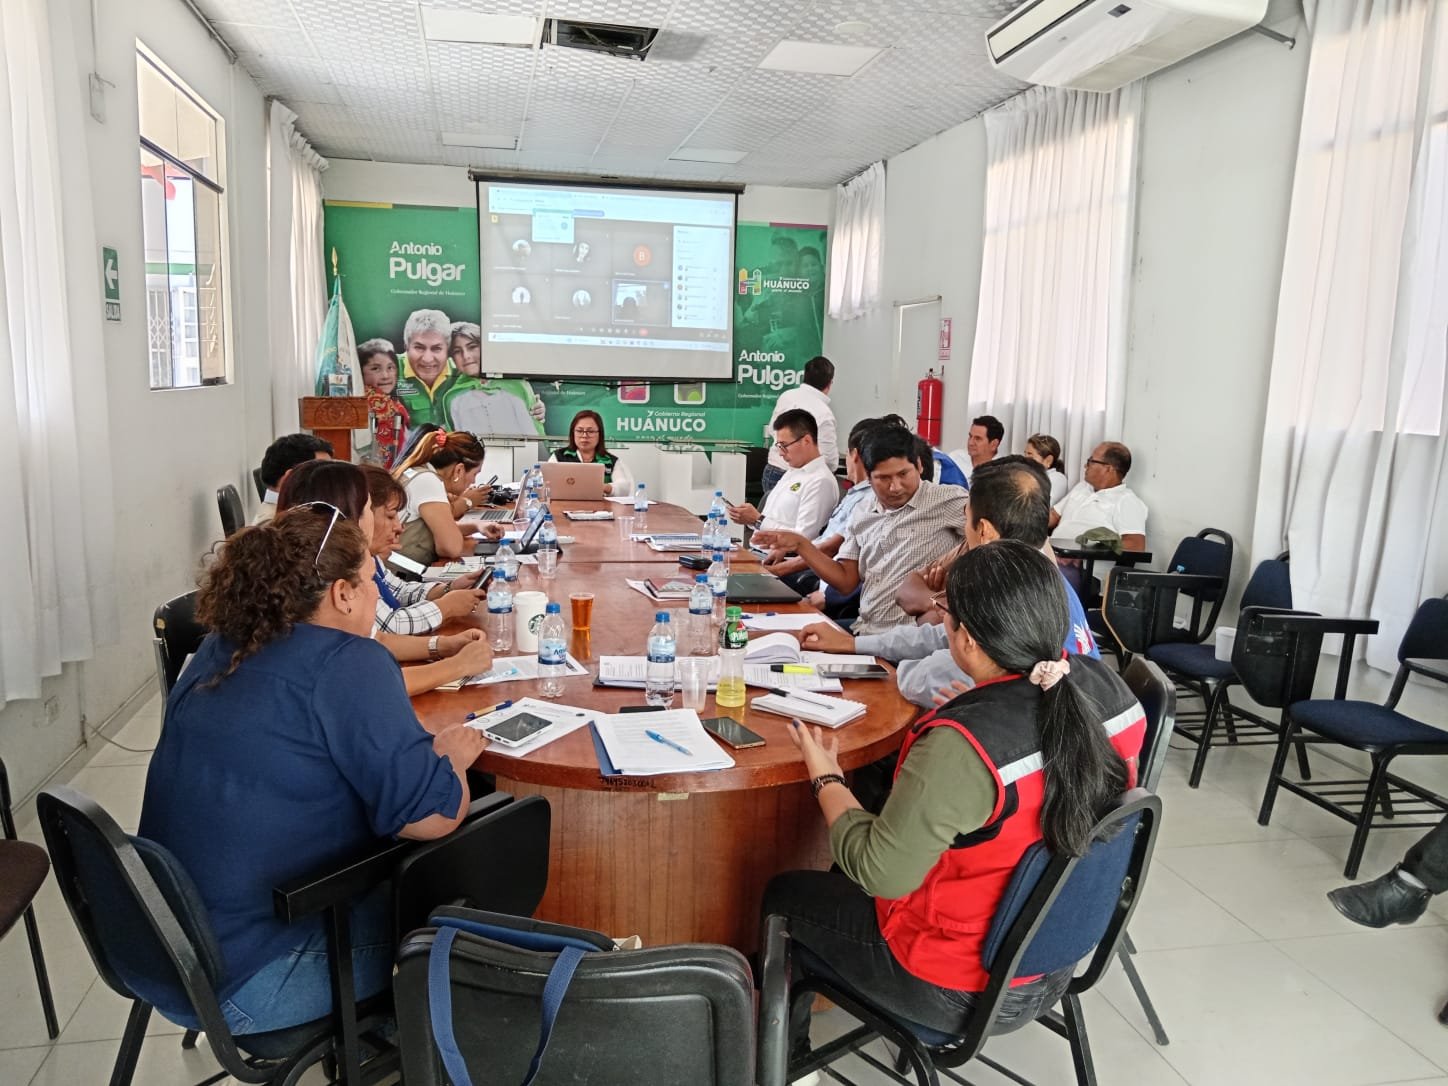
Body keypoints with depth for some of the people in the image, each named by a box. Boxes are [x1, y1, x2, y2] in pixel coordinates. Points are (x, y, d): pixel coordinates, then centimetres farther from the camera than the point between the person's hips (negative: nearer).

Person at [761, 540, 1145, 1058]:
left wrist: (825, 777, -10)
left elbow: (879, 873, -24)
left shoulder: (959, 747, -36)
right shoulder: (1108, 686, -14)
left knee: (784, 895, 17)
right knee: (848, 880, 27)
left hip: (966, 990, -7)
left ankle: (786, 1055, 38)